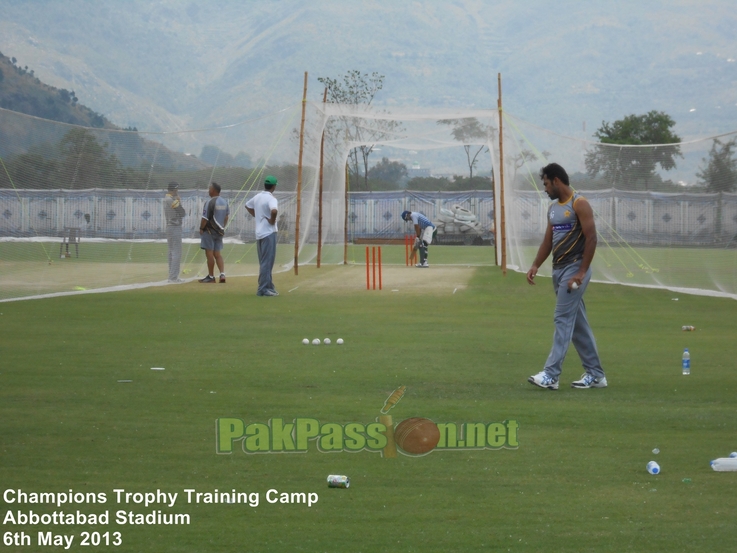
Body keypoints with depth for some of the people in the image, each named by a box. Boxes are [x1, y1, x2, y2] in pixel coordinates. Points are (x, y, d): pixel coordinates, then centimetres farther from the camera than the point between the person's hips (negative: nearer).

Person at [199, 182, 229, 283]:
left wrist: (201, 228, -4)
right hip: (219, 231, 8)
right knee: (217, 254, 12)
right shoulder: (224, 202, 8)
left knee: (209, 253, 0)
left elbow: (205, 218, -17)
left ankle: (211, 276, 6)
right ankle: (222, 274, -3)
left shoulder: (210, 203, -17)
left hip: (209, 230, -8)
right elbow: (227, 216, 16)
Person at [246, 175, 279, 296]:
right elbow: (274, 211, -36)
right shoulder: (271, 199, -15)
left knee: (264, 262, 14)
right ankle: (263, 289, -7)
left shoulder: (257, 197, 9)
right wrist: (272, 221, -17)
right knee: (267, 262, -6)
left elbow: (247, 206, 27)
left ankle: (269, 287, 21)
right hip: (269, 232, -8)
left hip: (259, 233, 8)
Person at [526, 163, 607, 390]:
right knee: (578, 323, 10)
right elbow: (548, 240, 18)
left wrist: (581, 272, -19)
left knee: (563, 320, -13)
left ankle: (551, 375, -17)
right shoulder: (553, 208, 15)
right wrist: (535, 265, 4)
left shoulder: (579, 204, -10)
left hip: (574, 269, -9)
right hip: (558, 269, 9)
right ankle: (595, 375, 16)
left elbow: (591, 238, -15)